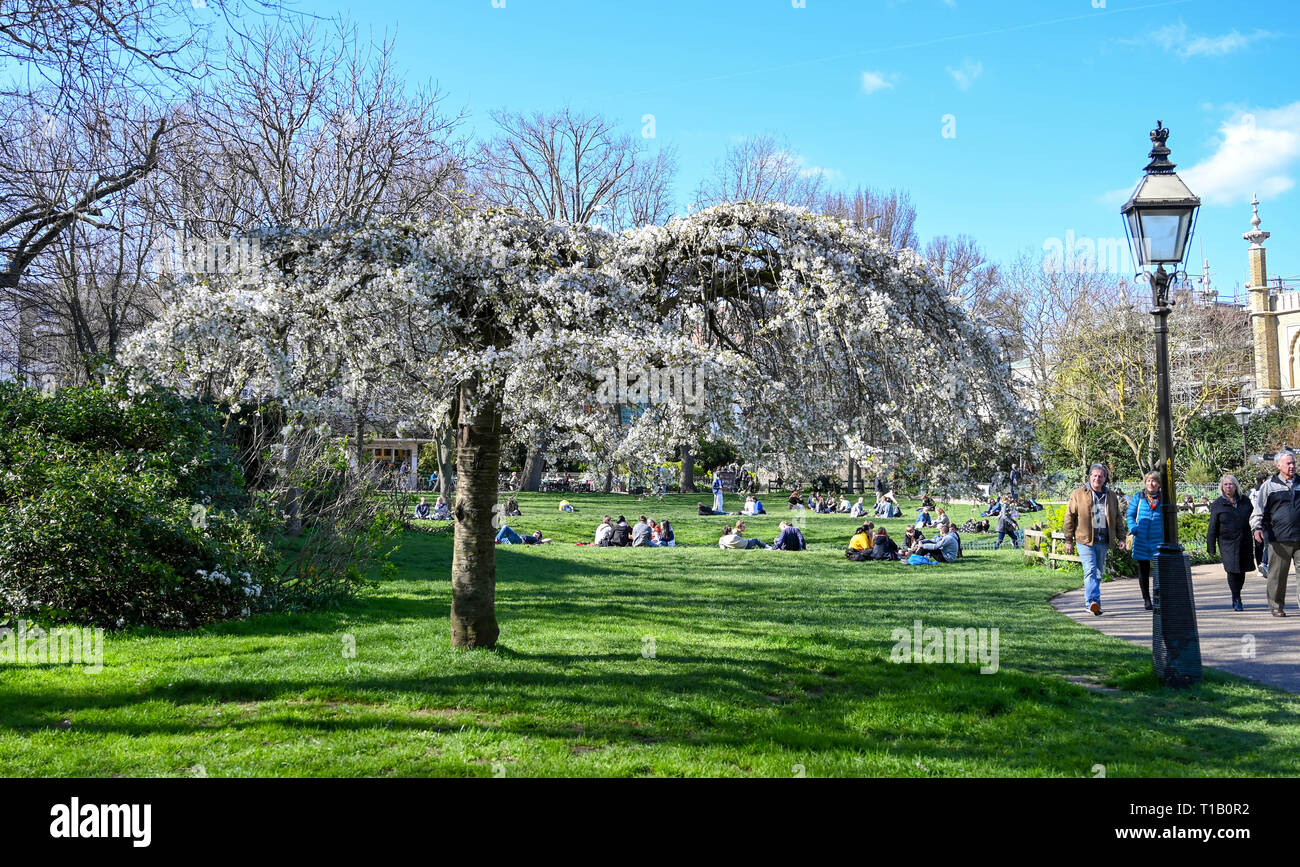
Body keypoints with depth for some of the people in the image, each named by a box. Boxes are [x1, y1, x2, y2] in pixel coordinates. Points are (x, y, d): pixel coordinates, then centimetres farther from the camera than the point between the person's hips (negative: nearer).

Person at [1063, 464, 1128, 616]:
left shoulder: (1111, 496, 12)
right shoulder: (1078, 494, 0)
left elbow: (1118, 519, 19)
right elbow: (1069, 517, 1)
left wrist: (1120, 538, 9)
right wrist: (1069, 541, -1)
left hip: (1103, 541, 5)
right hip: (1085, 540, -4)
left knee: (1098, 572, 9)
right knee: (1090, 570, -17)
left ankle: (1089, 600, 22)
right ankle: (1093, 601, -28)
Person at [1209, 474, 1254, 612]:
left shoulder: (1245, 501, 8)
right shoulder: (1217, 505, 0)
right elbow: (1213, 528, 0)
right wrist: (1211, 548, -2)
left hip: (1244, 543, 3)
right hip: (1227, 543, -3)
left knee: (1241, 571, 7)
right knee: (1232, 570, -11)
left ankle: (1236, 597, 26)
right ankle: (1237, 600, -2)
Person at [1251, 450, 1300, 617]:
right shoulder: (1269, 486, 6)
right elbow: (1258, 510, 4)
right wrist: (1257, 527, -10)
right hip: (1279, 538, -2)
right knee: (1277, 574, 1)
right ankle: (1276, 607, 11)